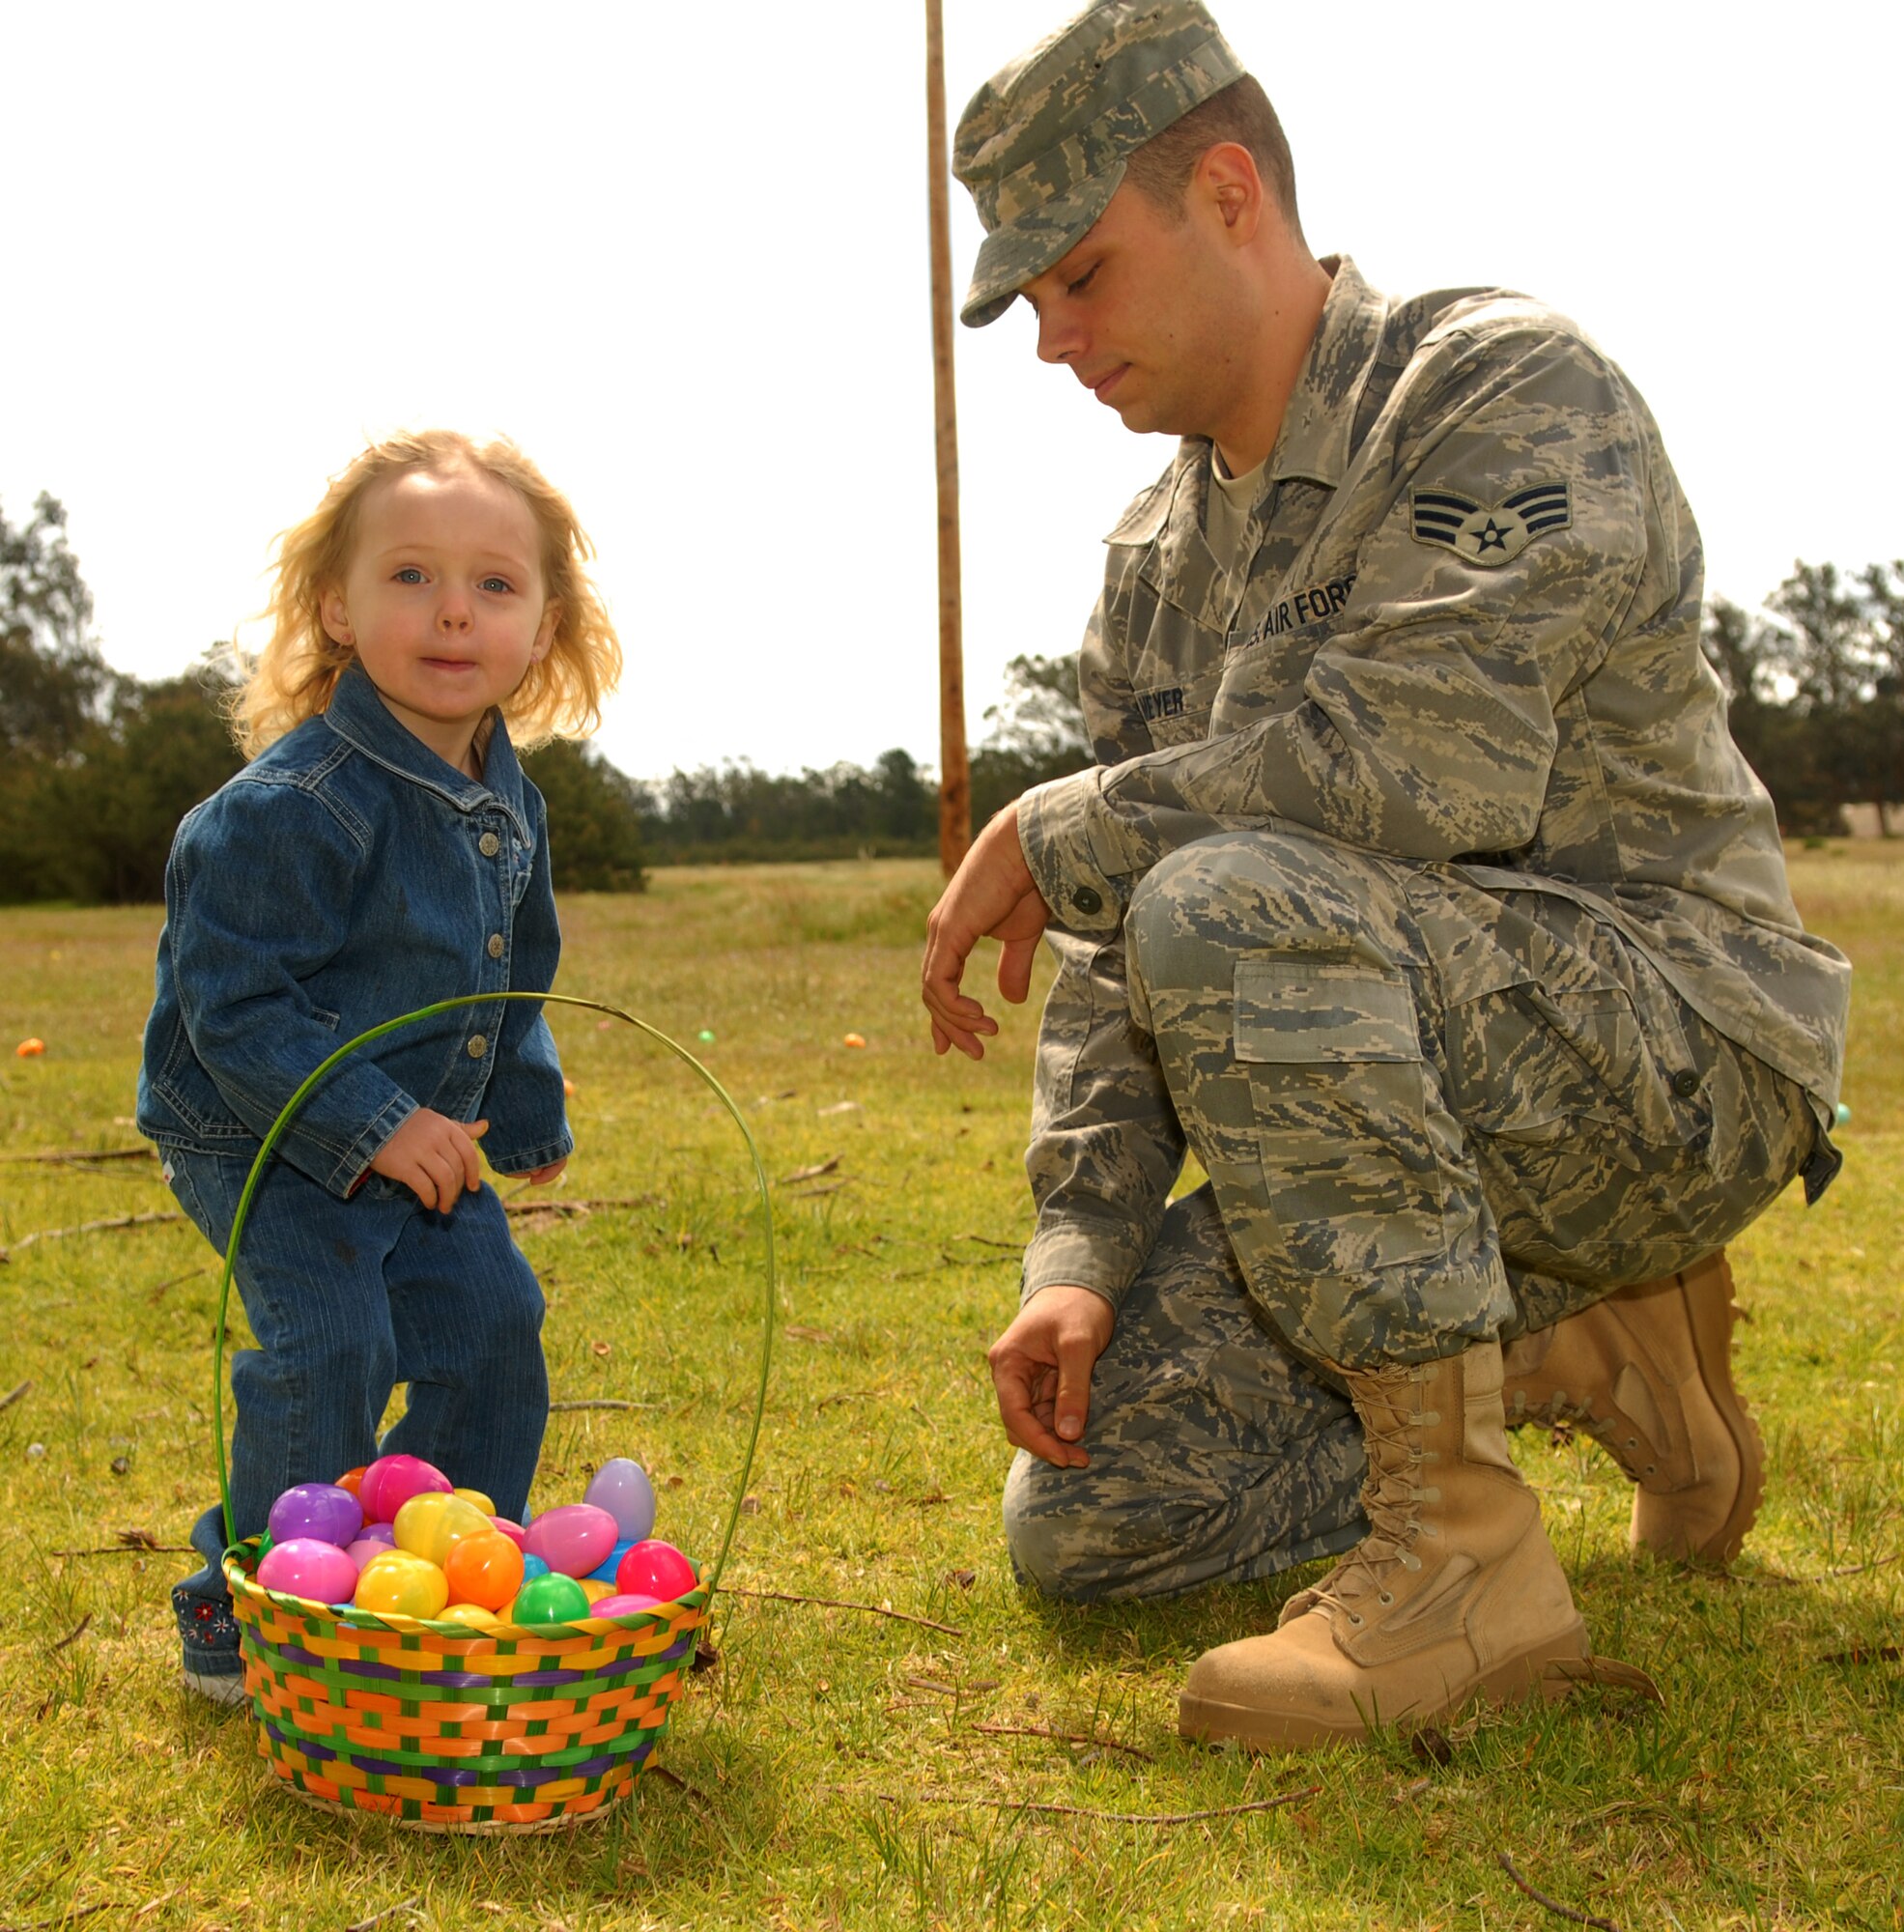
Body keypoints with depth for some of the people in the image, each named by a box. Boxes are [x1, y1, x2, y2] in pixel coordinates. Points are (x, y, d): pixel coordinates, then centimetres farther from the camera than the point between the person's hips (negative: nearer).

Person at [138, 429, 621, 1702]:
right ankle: (243, 1618, 4)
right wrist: (374, 1126, -29)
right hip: (259, 1139, -7)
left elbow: (517, 971, 15)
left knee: (492, 1317, 8)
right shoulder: (296, 804, -27)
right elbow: (234, 1002, -27)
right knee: (327, 1345, -15)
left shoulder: (508, 800, 0)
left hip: (424, 1139, 8)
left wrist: (527, 1109, 14)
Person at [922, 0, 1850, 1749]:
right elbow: (1111, 957, 8)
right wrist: (1078, 1253, -5)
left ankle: (1466, 1554, -24)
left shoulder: (1512, 394, -12)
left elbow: (1417, 763, -29)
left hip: (1676, 1057, -8)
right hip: (1410, 1118, 8)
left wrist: (1050, 833, -17)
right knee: (1082, 1523, -1)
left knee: (1230, 909, -35)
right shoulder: (1158, 559, 12)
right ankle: (1576, 1348, 13)